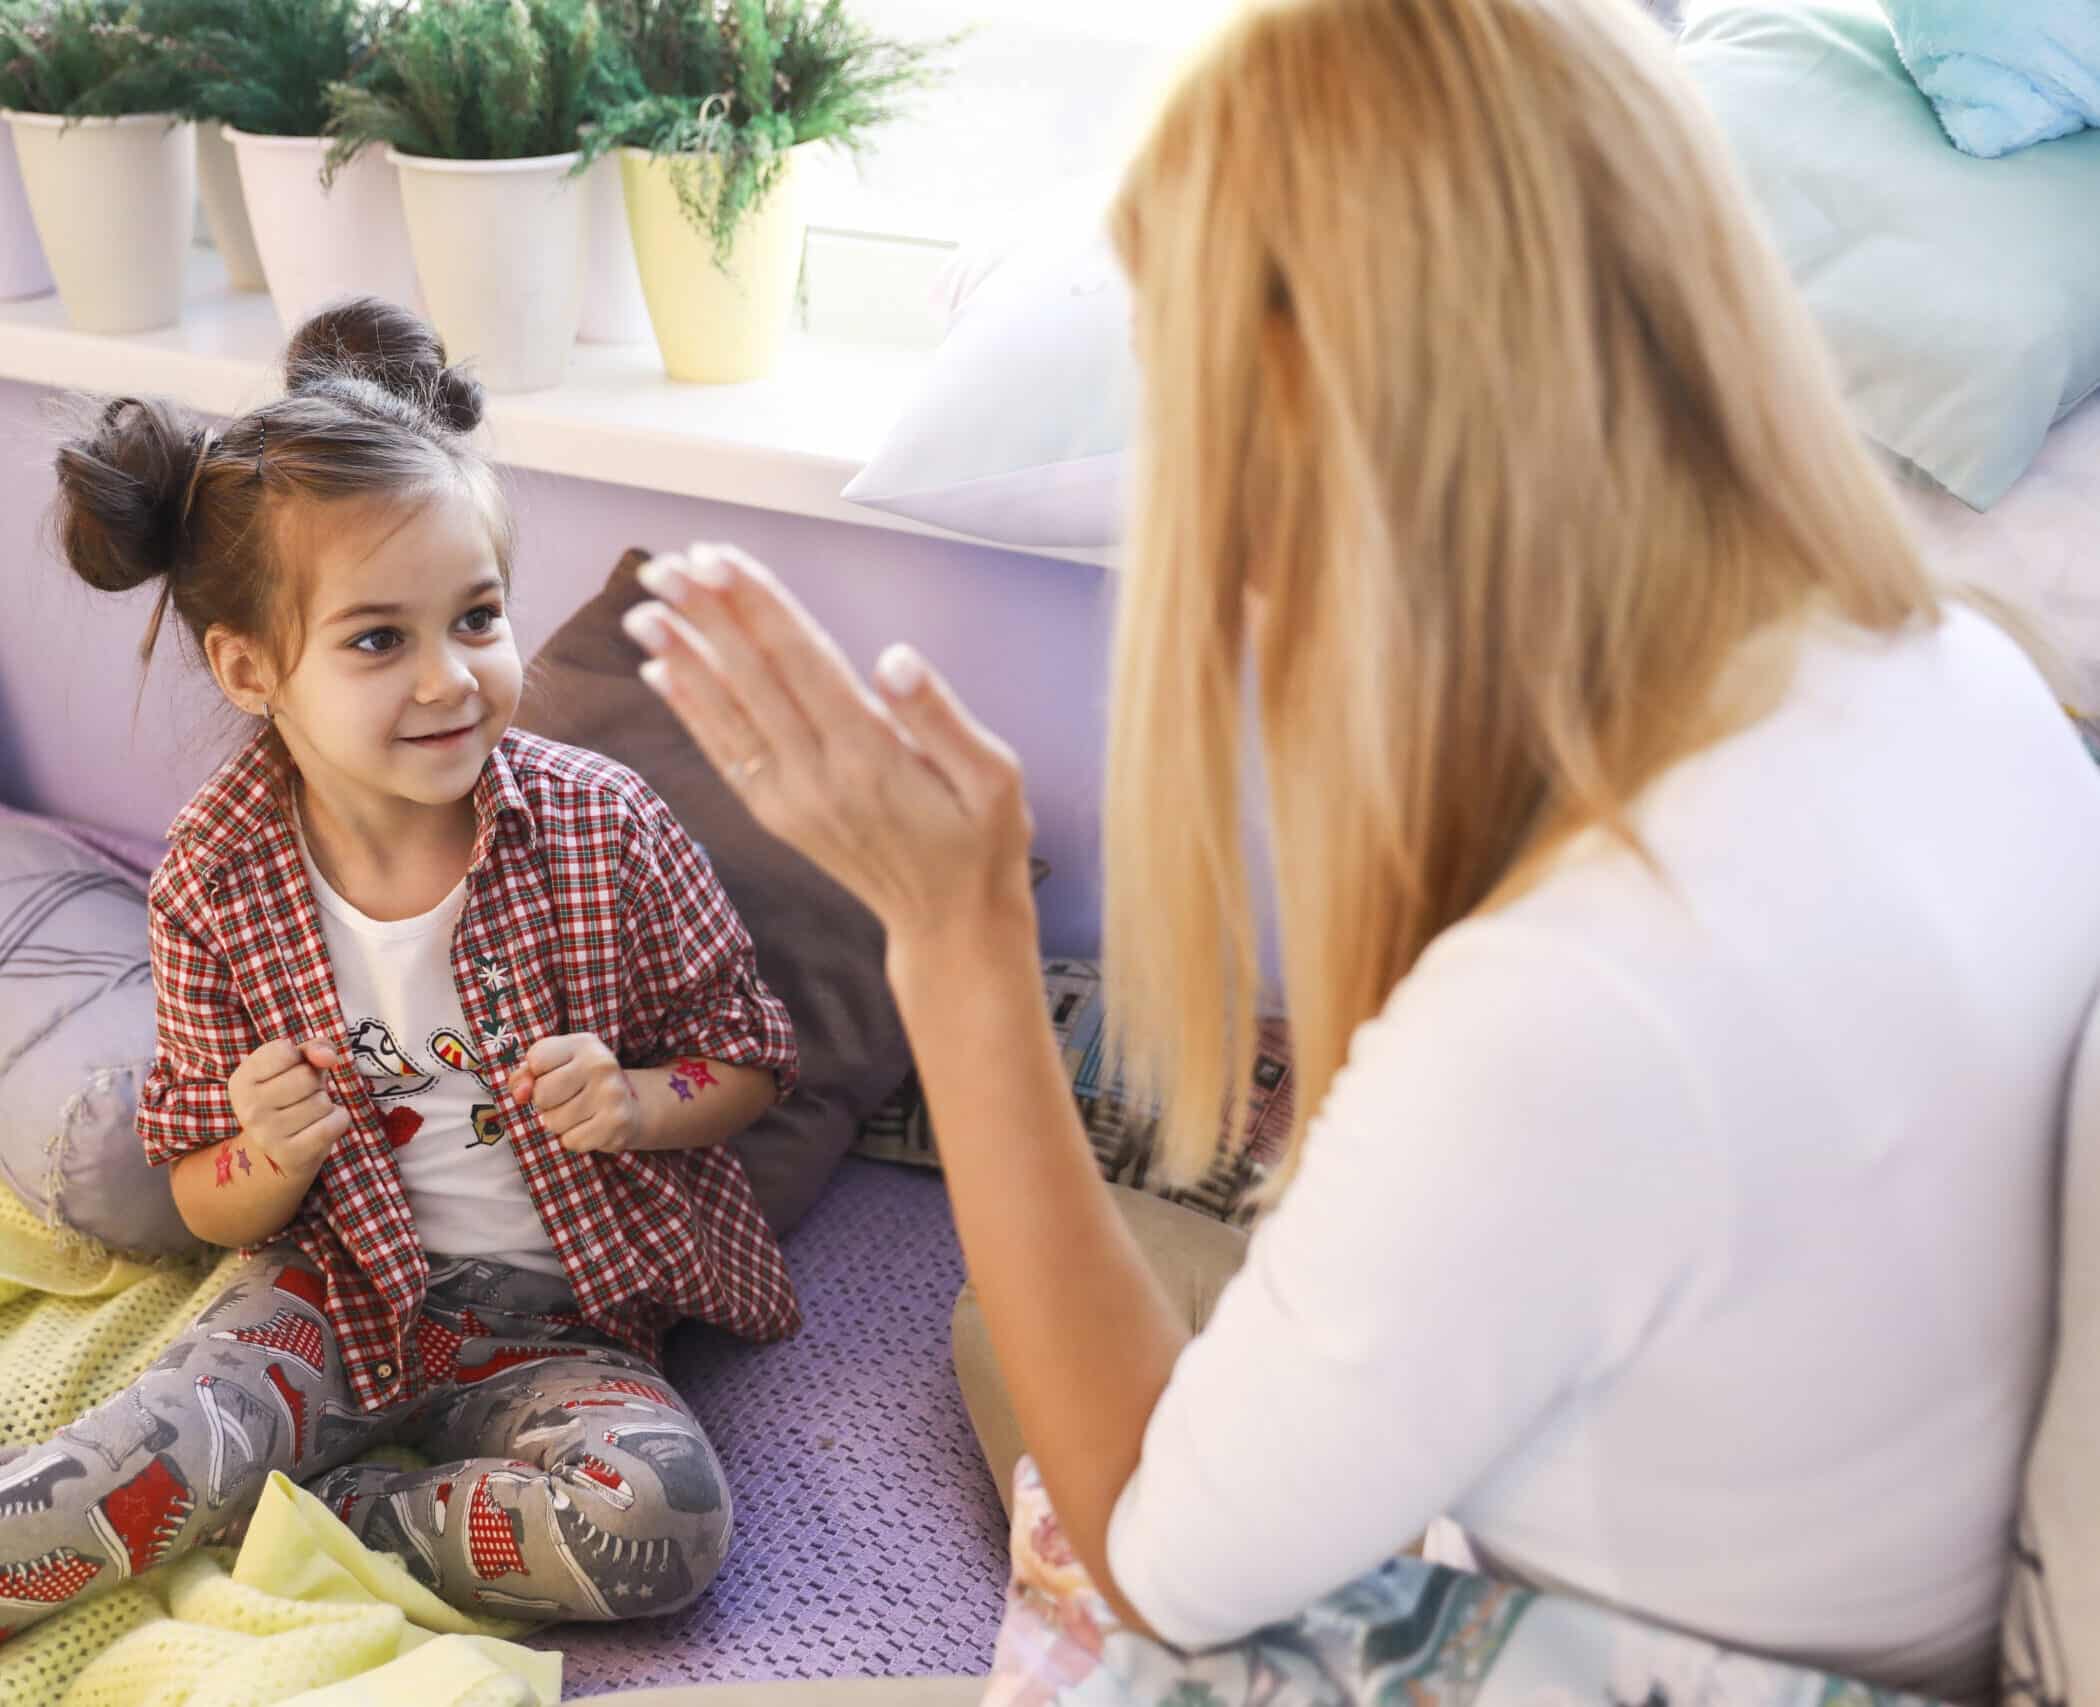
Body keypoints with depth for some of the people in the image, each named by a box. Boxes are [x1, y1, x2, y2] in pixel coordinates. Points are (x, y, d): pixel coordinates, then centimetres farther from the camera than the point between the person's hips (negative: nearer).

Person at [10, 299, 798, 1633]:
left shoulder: (602, 828, -13)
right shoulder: (215, 885, -9)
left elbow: (750, 1053, -1)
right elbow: (208, 1206, 1)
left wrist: (634, 1103, -23)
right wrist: (272, 1158, -22)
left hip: (556, 1316, 0)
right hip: (336, 1294, 0)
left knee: (664, 1521, -27)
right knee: (170, 1443, -29)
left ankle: (310, 1512, -8)